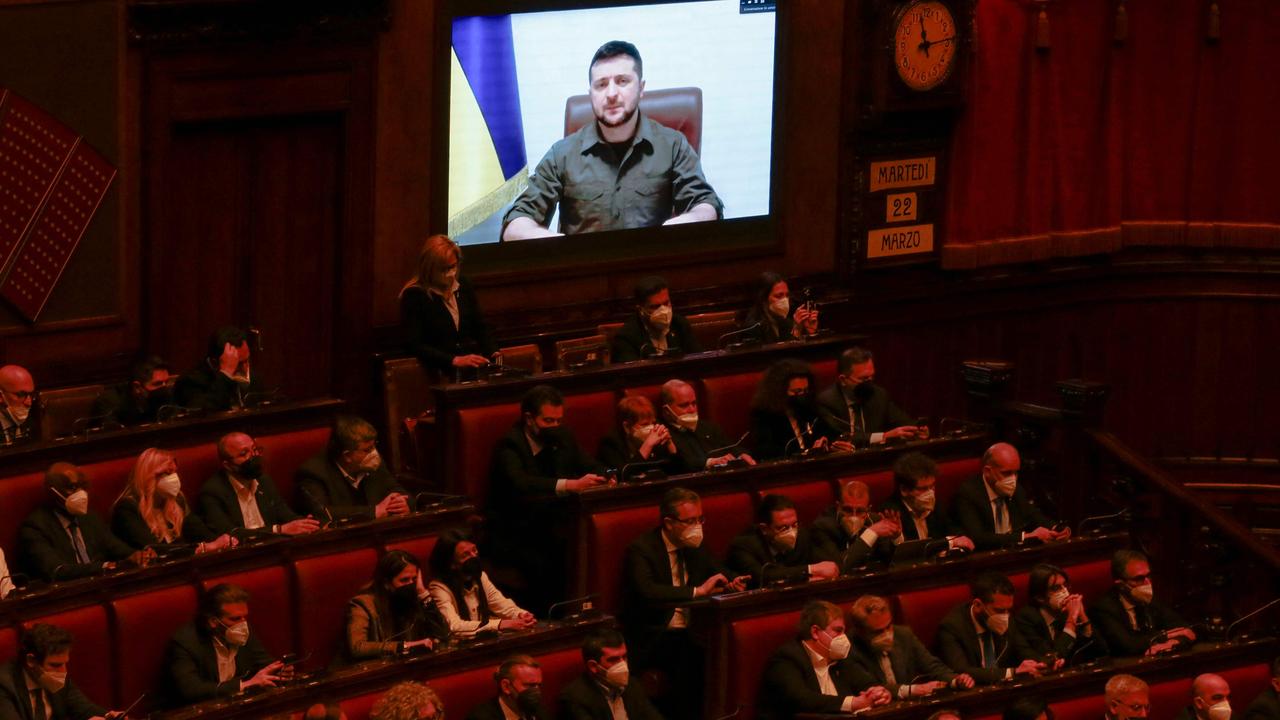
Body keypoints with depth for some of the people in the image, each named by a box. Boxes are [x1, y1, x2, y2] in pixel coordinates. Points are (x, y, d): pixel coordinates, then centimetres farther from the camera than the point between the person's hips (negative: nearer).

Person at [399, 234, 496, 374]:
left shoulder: (463, 286, 13)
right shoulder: (414, 295, -5)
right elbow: (413, 345, -11)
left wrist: (493, 352, 1)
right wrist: (454, 361, -19)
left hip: (476, 366, 6)